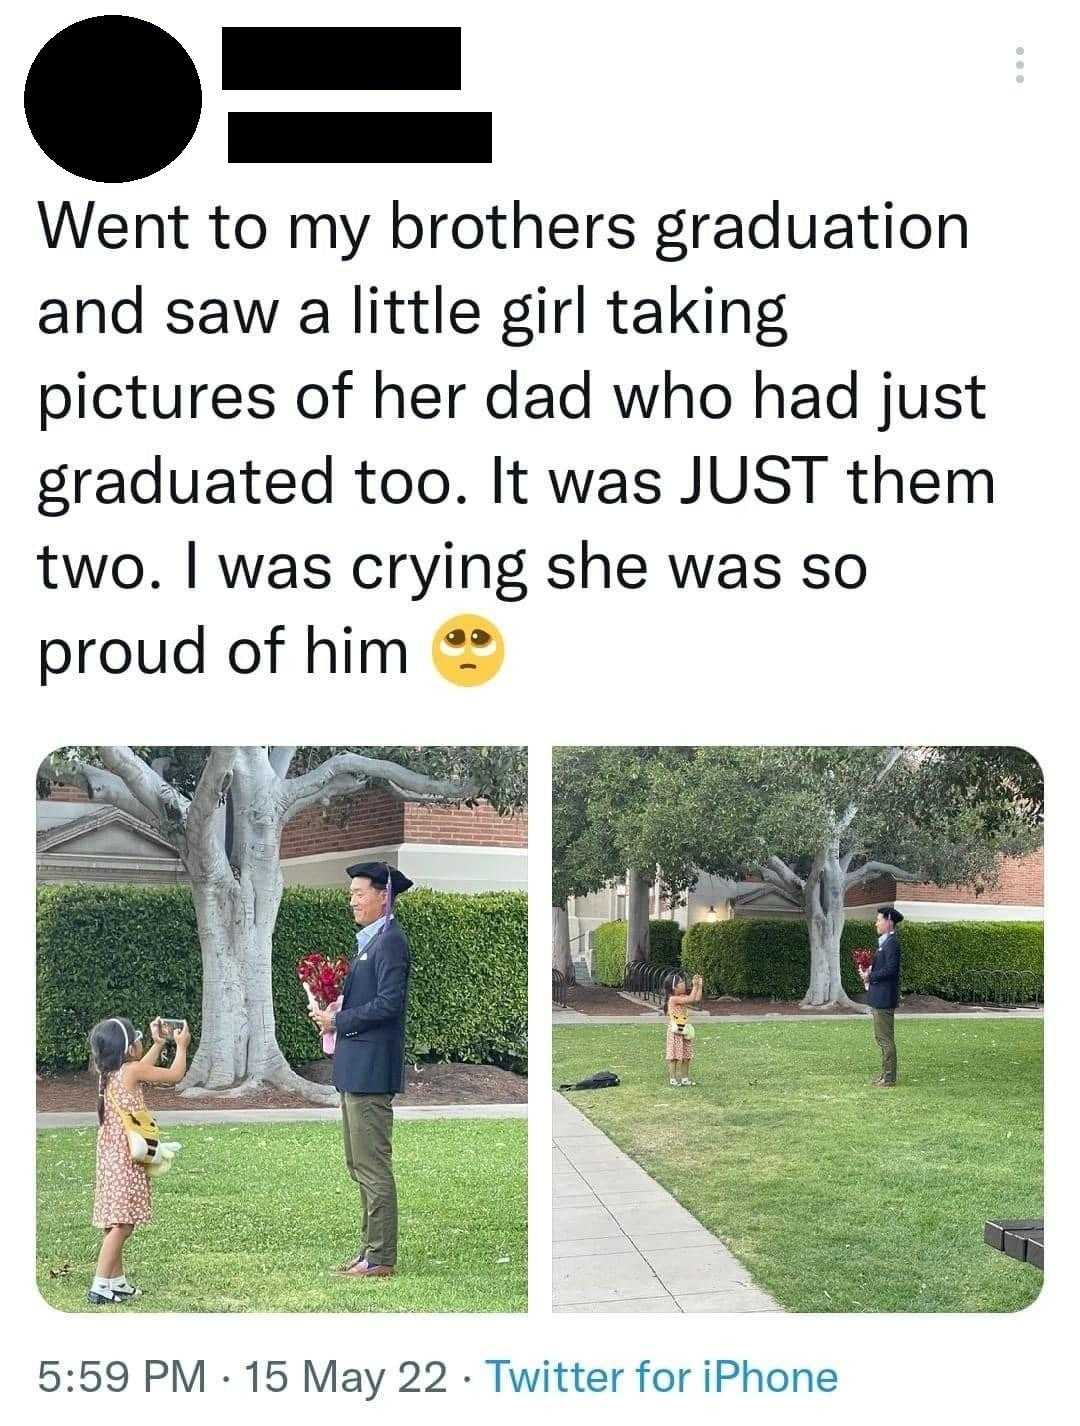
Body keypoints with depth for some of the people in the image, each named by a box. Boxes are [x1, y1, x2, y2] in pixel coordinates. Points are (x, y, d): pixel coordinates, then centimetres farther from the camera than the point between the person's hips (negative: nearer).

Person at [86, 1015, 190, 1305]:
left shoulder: (108, 1072, 9)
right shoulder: (131, 1070, -13)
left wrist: (158, 1044, 34)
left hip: (111, 1155, 9)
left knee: (116, 1223, 14)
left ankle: (116, 1281, 21)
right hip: (126, 1158, -9)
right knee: (121, 1224, -8)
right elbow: (175, 1075, -2)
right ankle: (100, 1286, -11)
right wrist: (181, 1046, 13)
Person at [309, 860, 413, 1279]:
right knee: (360, 1166, 16)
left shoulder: (390, 941, -14)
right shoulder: (369, 940, 17)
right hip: (355, 1068, 11)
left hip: (372, 1069, -11)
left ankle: (380, 1259, -1)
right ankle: (370, 1249, 23)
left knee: (373, 1166, -6)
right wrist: (333, 1013, 4)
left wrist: (338, 1021, -14)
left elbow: (388, 1003, -21)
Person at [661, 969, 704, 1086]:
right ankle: (673, 1079, 1)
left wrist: (699, 985, 5)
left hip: (684, 1031, 9)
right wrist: (695, 986, -20)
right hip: (675, 1032, -9)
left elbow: (697, 999, 10)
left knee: (686, 1056, 13)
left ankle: (685, 1078, 22)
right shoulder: (673, 999, -19)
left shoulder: (682, 997, 8)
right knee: (674, 1056, -4)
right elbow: (691, 999, -27)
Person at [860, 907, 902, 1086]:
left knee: (886, 1038, -5)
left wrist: (870, 976, -14)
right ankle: (886, 1074, 23)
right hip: (879, 997, 11)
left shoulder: (892, 943, -17)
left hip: (885, 998, -11)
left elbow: (890, 970, -23)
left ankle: (889, 1078, 0)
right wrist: (869, 969, 4)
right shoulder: (885, 942, 15)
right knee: (881, 1037, 16)